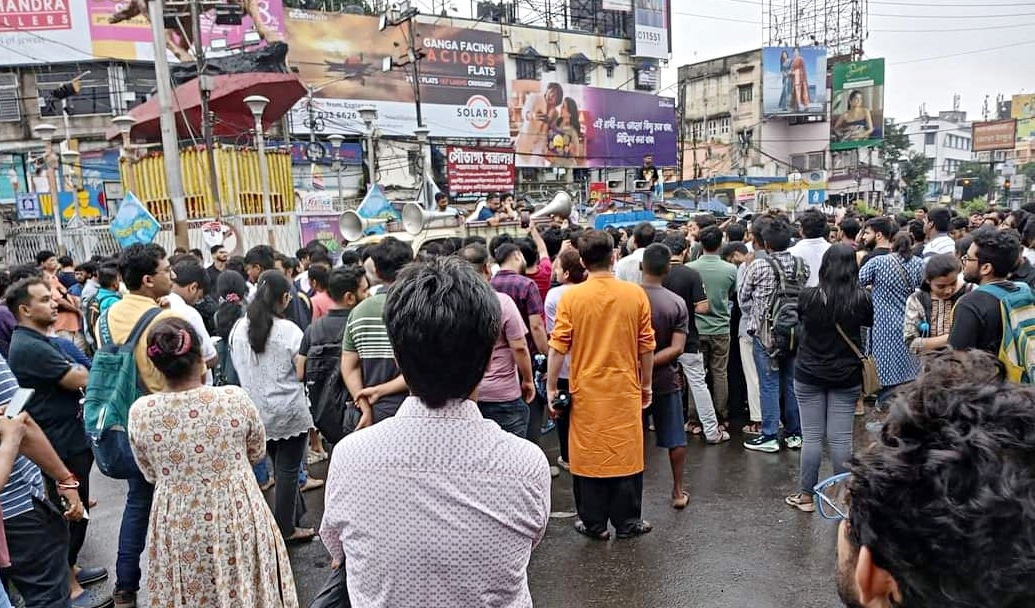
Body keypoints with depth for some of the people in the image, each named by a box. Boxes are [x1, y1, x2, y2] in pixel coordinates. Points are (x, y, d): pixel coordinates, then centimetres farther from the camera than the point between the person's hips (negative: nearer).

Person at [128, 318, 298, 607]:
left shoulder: (139, 412, -13)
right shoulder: (235, 398, -18)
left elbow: (151, 475, 3)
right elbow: (257, 452, 0)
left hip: (177, 527, 1)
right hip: (237, 517, -1)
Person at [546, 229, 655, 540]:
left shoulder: (571, 297, -9)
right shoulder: (635, 294, -6)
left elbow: (558, 347, -9)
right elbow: (646, 346, 0)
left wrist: (551, 388, 1)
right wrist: (646, 384, 12)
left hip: (586, 390, -1)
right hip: (625, 389, 1)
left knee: (588, 454, 11)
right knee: (625, 453, 12)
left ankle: (594, 523, 21)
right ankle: (628, 522, 23)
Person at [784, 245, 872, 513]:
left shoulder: (809, 296, -13)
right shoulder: (861, 298, -10)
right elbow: (869, 323, 10)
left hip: (809, 374, -1)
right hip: (846, 377, 1)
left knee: (811, 436, 7)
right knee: (841, 438, 7)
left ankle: (806, 495, 17)